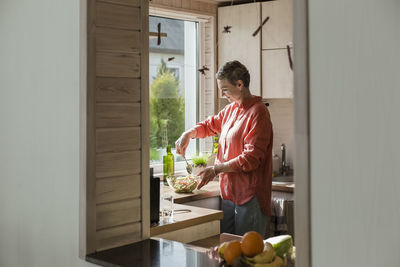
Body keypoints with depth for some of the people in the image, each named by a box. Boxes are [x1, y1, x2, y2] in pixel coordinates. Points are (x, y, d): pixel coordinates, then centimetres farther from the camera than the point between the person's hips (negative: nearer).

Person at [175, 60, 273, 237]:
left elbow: (251, 158, -18)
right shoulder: (230, 110, 14)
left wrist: (216, 169, -15)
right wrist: (189, 134, 11)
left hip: (250, 196, -8)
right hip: (228, 193, 8)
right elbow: (210, 125, 31)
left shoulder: (258, 112, -12)